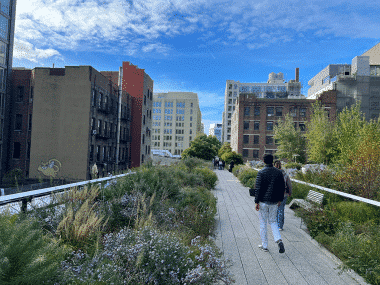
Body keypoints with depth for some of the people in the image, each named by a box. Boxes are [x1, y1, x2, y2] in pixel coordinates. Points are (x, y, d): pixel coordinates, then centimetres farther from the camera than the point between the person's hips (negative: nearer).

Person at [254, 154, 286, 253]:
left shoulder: (261, 173, -12)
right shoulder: (279, 172, 1)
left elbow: (258, 188, -13)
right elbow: (282, 187, 6)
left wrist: (256, 202, -7)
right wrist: (280, 199, 17)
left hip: (263, 201, -4)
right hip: (274, 202, 4)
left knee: (263, 223, 9)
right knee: (273, 221, 19)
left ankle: (264, 245, 17)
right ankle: (279, 240, -2)